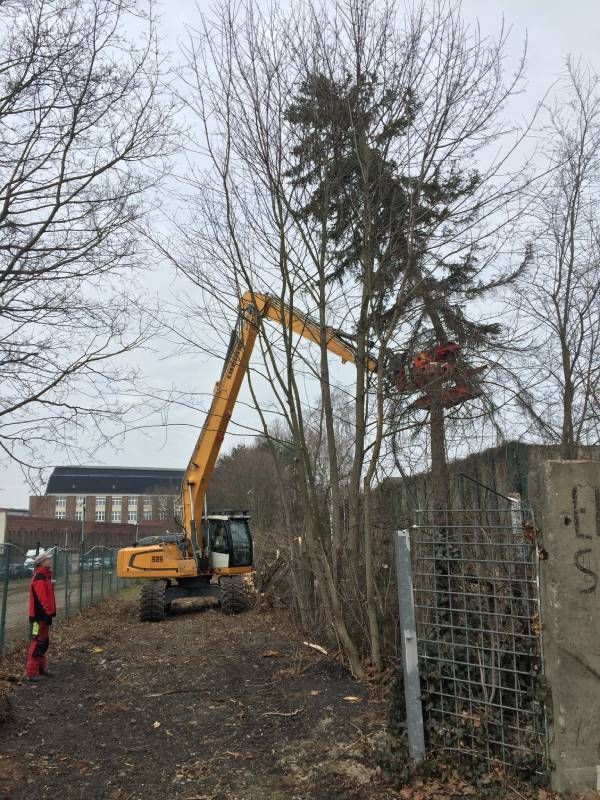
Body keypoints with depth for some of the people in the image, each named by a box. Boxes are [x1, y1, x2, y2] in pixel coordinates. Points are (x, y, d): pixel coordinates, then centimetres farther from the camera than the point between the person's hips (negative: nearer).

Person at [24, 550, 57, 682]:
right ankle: (30, 672, -2)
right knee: (37, 643, -7)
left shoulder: (45, 575, 13)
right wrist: (48, 613, -21)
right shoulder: (39, 578, -19)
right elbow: (43, 598, -24)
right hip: (40, 616, -10)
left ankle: (41, 668, 30)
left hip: (44, 614, 10)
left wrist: (50, 612, 20)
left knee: (44, 642, 18)